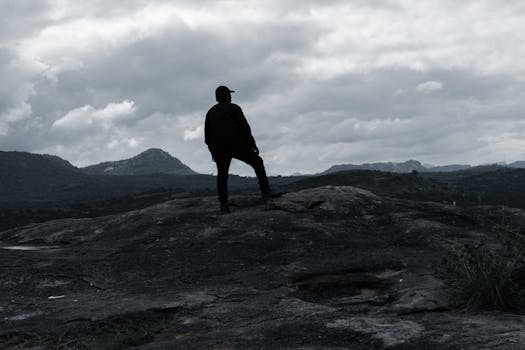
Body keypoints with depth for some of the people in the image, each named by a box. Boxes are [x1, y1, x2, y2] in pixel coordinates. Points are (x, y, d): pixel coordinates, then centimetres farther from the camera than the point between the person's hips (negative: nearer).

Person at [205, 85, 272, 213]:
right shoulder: (234, 108, -3)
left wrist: (213, 151, 20)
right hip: (237, 145, -3)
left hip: (219, 150, 3)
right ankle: (265, 191, 11)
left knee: (222, 175, 11)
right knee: (257, 162, 16)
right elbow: (244, 128, -11)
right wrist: (252, 144, -6)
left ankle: (223, 204, -4)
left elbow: (207, 136, 11)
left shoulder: (210, 112, 11)